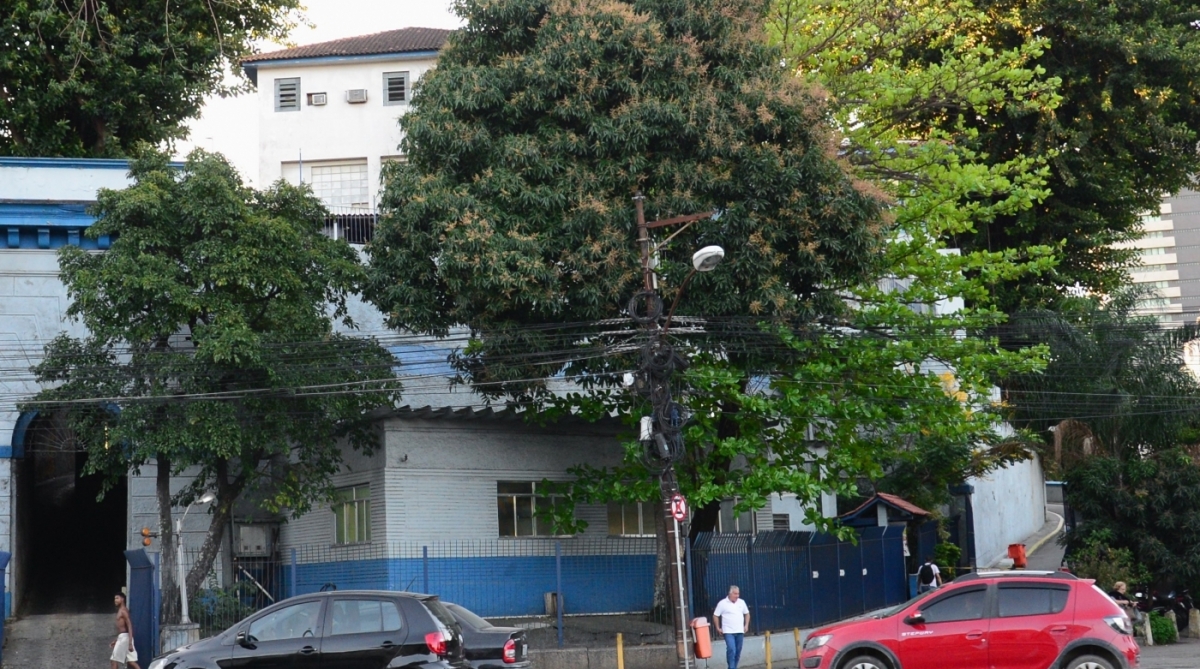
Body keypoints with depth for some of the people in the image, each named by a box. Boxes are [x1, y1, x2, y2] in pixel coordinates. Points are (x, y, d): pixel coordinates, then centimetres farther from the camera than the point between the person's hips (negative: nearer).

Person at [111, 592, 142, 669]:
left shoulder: (123, 611, -10)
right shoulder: (120, 611, 20)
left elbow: (130, 627, -17)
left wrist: (130, 643, -23)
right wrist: (115, 641, 27)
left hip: (124, 637, -9)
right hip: (122, 637, 9)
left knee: (115, 661, -4)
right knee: (131, 662, 2)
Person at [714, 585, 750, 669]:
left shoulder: (742, 602, 7)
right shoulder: (722, 603, -6)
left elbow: (747, 613, 19)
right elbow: (715, 616, 0)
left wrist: (746, 625, 9)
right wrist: (718, 628, -2)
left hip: (740, 631, 5)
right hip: (728, 632, -5)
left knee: (738, 651, 8)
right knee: (731, 650, -18)